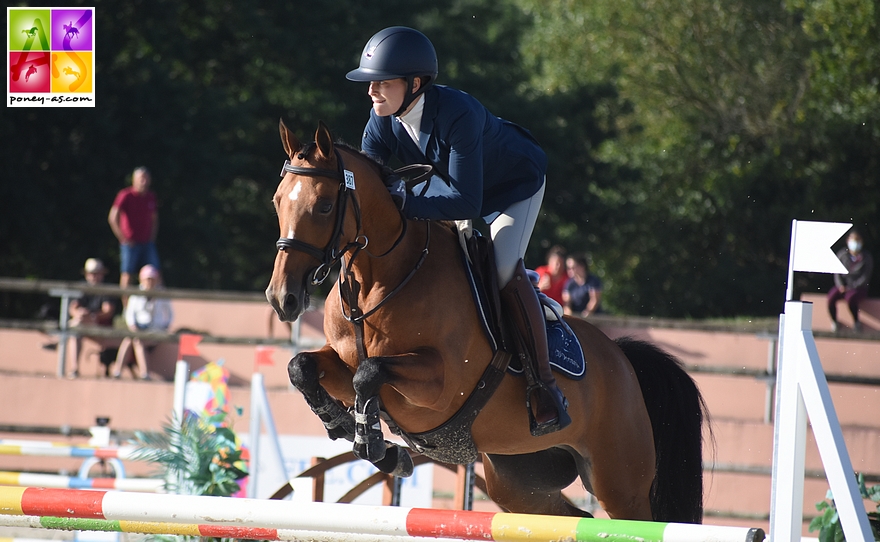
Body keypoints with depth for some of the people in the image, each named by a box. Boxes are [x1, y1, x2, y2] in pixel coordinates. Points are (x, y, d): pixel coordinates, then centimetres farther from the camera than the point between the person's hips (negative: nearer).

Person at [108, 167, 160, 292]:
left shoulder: (151, 196, 9)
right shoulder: (126, 196, -9)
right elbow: (112, 218, -12)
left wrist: (152, 237, 10)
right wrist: (123, 238, -12)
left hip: (147, 242, 5)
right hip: (130, 243, -5)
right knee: (126, 274, -5)